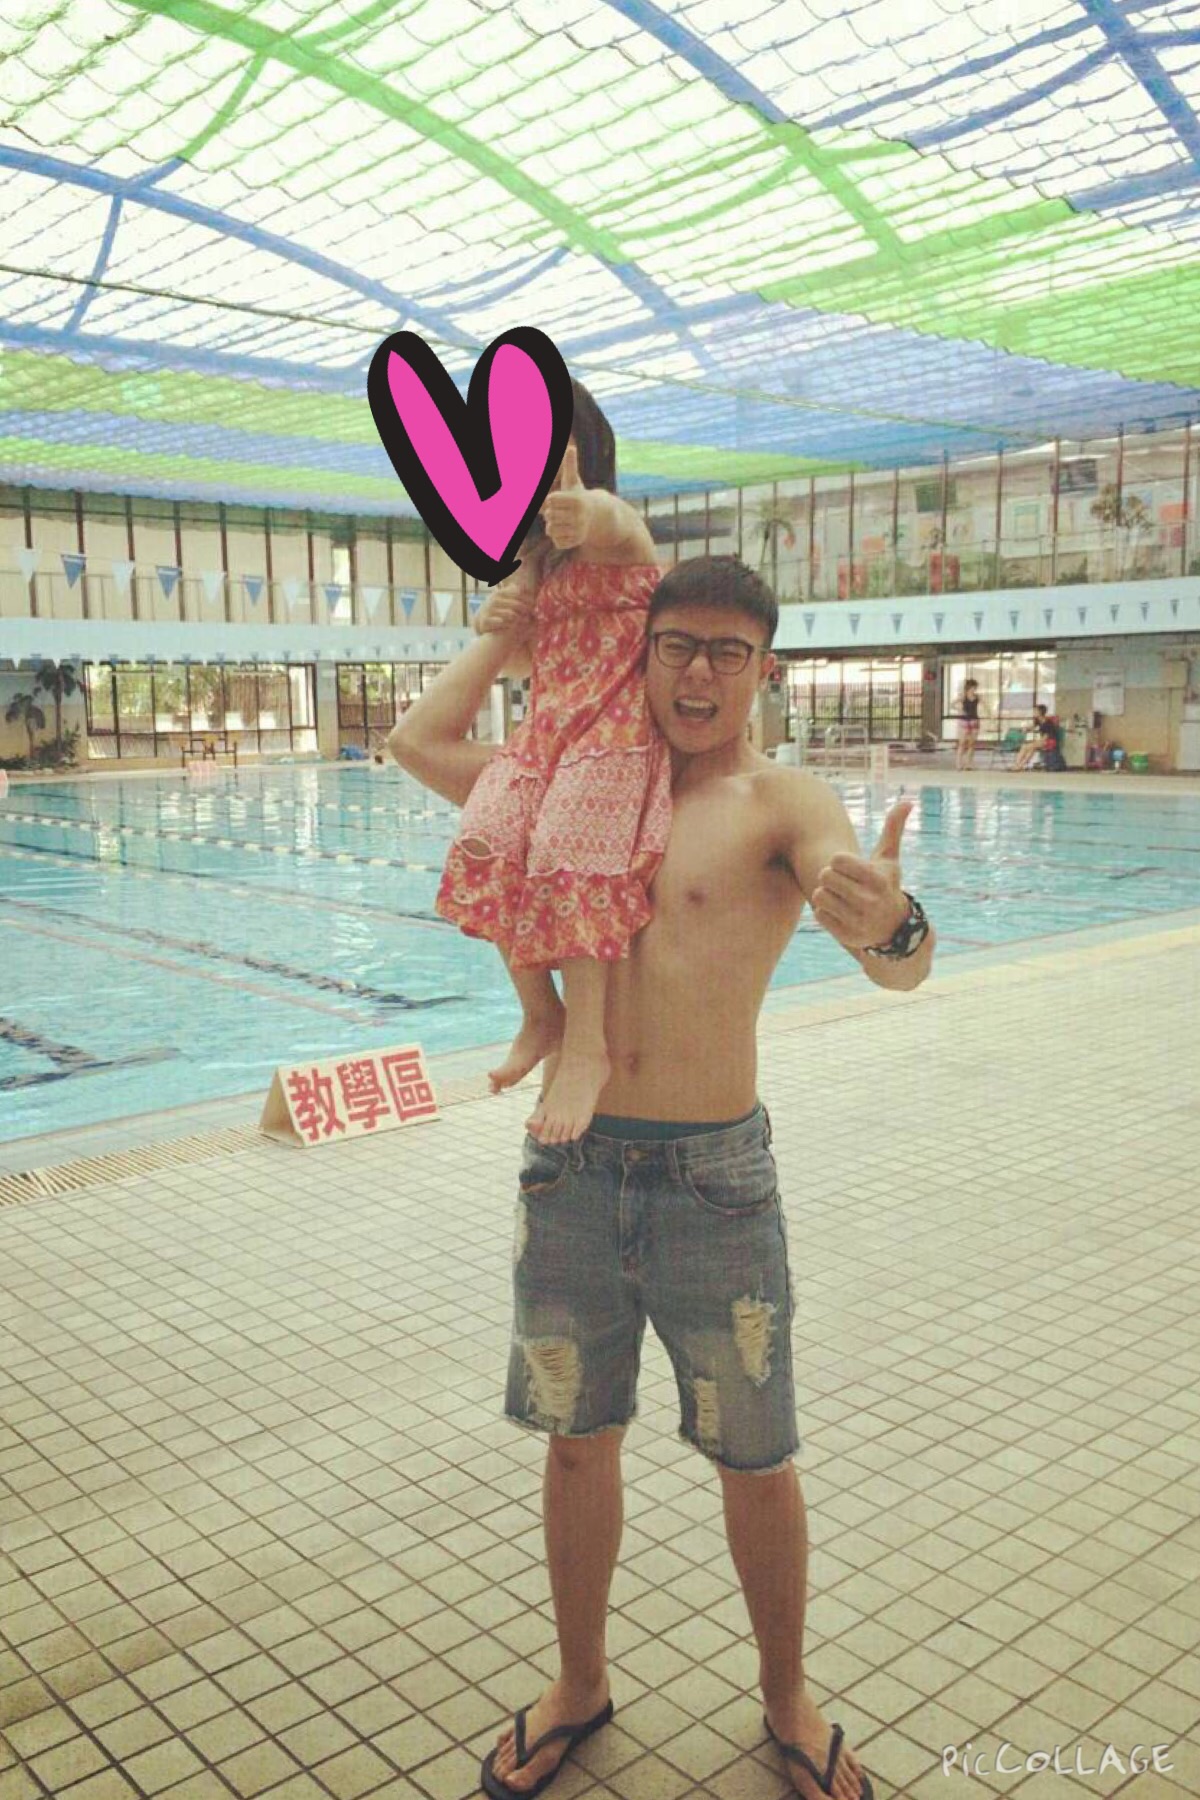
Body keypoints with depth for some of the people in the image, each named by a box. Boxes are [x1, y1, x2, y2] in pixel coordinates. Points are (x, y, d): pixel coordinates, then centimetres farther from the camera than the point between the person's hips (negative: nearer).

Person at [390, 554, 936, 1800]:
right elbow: (421, 741, 8)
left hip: (715, 1180, -3)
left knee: (755, 1463, 11)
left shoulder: (782, 804, -8)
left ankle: (787, 1700, 37)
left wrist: (890, 926, -49)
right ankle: (579, 1686, 39)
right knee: (576, 1444, 17)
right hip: (571, 1171, 4)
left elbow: (898, 965, -24)